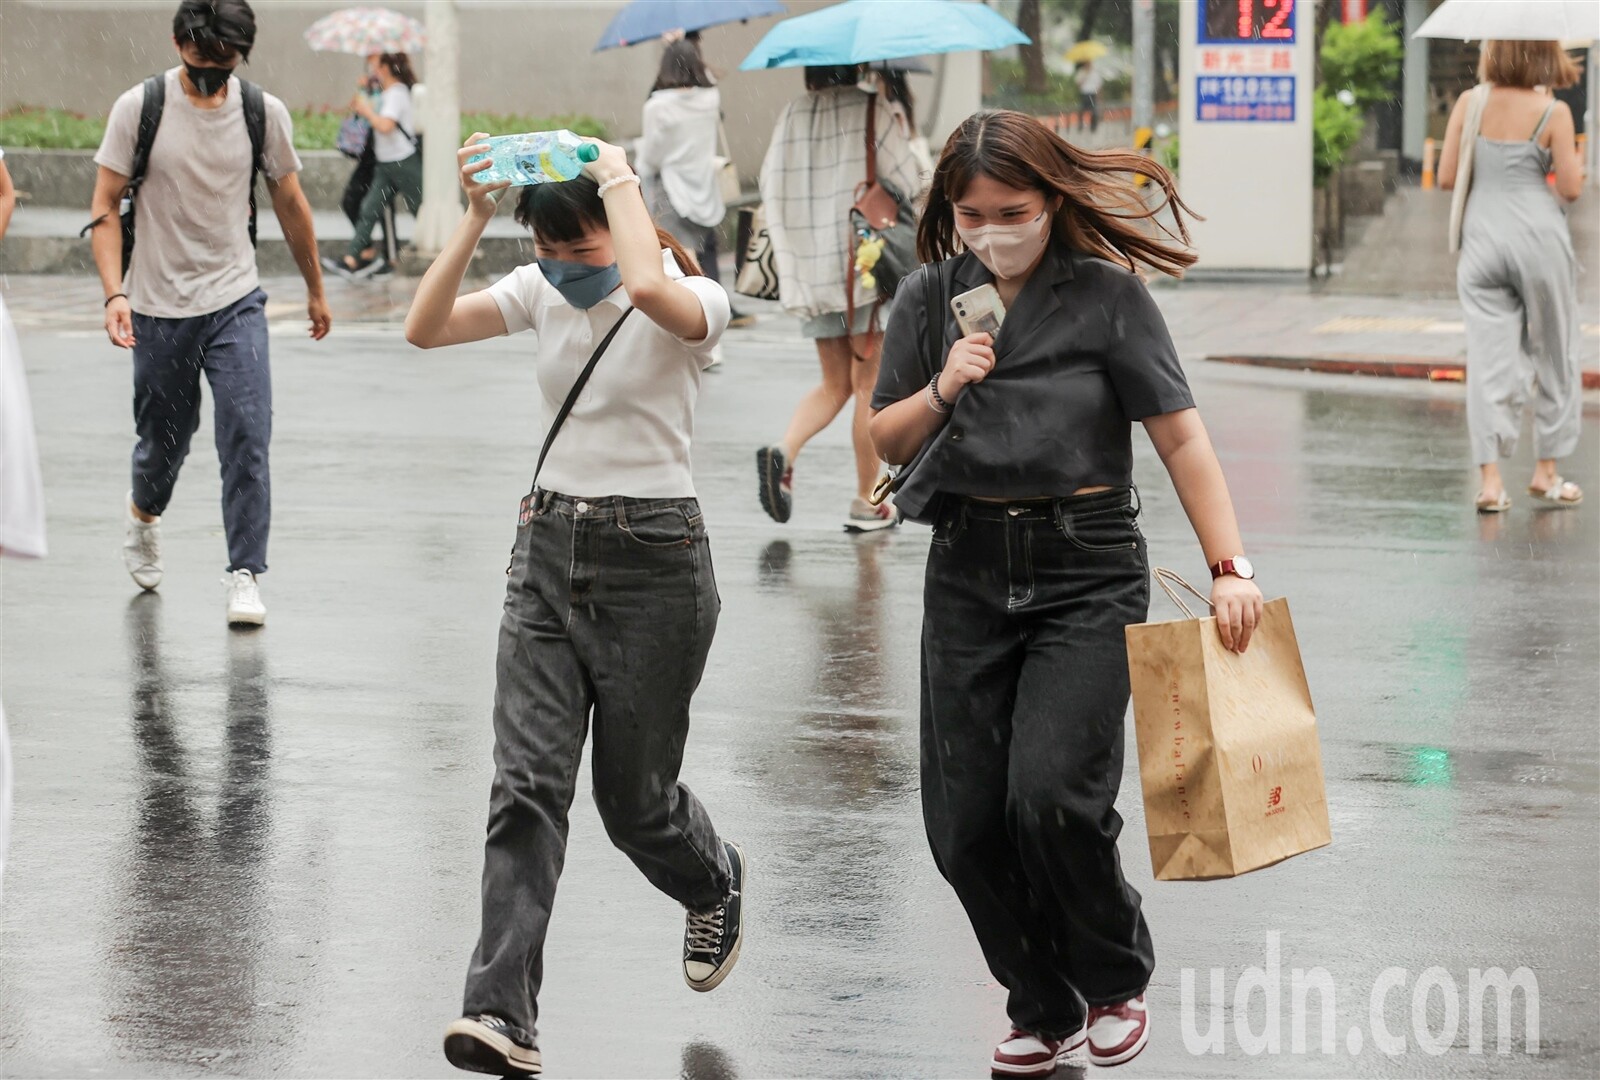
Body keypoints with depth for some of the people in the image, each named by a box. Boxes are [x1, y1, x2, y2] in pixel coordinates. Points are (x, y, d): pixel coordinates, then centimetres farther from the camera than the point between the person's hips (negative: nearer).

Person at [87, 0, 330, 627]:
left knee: (247, 434, -14)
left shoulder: (264, 112, -2)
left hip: (235, 302, 1)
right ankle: (143, 513, 45)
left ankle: (245, 575, -9)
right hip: (159, 309, 0)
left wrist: (315, 289, 19)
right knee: (164, 439, 11)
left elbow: (291, 205, 11)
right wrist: (114, 293, -17)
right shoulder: (139, 108, -7)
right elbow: (105, 206, -5)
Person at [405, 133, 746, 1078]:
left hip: (654, 562, -4)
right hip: (548, 549, 5)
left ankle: (717, 887, 43)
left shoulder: (693, 303, -12)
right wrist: (476, 217, -14)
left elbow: (647, 291, -37)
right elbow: (427, 328, -6)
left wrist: (621, 184, -23)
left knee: (634, 797, 7)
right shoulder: (542, 292, 5)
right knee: (528, 782, -9)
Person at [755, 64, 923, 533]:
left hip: (808, 267, 4)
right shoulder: (870, 110, -9)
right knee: (869, 382, 5)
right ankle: (866, 502, 8)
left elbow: (769, 184, 7)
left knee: (835, 383, 15)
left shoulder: (791, 115, 4)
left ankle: (784, 450, -10)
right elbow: (908, 181, -12)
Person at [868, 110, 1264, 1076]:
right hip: (968, 571, 4)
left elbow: (1181, 437, -8)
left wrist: (1231, 567, -18)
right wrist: (943, 391, -9)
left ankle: (1117, 983, 8)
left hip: (1088, 571, -4)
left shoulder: (1107, 296, -6)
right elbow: (885, 440, 12)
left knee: (1051, 795, -18)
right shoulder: (930, 299, 6)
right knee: (965, 823, 1)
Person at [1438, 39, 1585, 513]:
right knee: (1554, 355, 13)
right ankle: (1546, 473, 18)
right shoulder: (1553, 112, -7)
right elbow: (1571, 188, -6)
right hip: (1539, 236, -2)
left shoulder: (1470, 103, 0)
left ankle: (1490, 478, -8)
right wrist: (1575, 165, 15)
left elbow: (1447, 176, 1)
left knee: (1488, 357, 1)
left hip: (1482, 238, 2)